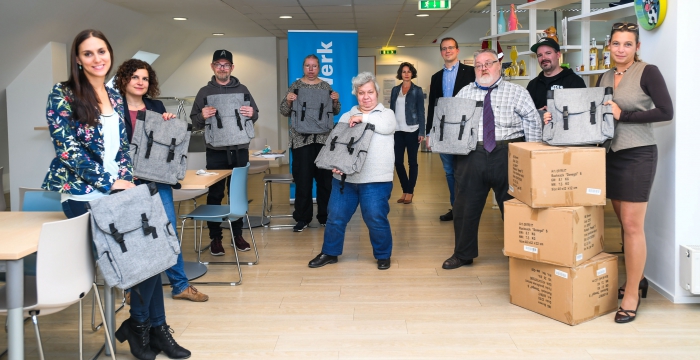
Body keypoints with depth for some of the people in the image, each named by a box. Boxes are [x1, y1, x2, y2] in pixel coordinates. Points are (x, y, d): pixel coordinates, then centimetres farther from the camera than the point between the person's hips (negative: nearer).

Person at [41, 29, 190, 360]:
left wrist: (127, 180, -1)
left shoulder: (115, 97, 13)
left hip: (117, 190, 6)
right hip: (83, 194, -6)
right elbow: (67, 148, -14)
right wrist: (110, 182, -17)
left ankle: (154, 327, 3)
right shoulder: (63, 95, -6)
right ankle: (137, 324, 7)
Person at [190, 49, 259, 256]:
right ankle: (215, 237, 11)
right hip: (215, 152, -1)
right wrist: (202, 117, -19)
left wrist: (252, 114, -13)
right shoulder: (205, 92, 4)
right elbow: (194, 121, 3)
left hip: (239, 150, 1)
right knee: (215, 195, 3)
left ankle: (237, 235, 18)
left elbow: (255, 115, 10)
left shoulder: (242, 90, 8)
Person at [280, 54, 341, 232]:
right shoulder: (296, 85, 4)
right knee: (302, 179, -1)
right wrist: (288, 101, -16)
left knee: (325, 178, 4)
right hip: (301, 139, -1)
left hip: (323, 138, 2)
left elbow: (335, 112, 12)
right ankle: (303, 217, 8)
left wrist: (335, 101, -8)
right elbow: (284, 112, 3)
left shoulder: (326, 86, 9)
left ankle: (325, 216, 14)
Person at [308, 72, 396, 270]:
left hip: (375, 180, -3)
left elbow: (388, 126, -18)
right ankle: (329, 253, 24)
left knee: (376, 219, -4)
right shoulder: (346, 116, 14)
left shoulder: (386, 113, 7)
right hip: (345, 178, 4)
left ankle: (383, 255, 17)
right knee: (335, 217, 7)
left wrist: (363, 118, -15)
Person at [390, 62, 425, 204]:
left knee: (412, 161, 3)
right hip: (397, 130, 4)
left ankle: (410, 192, 11)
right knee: (397, 161, 2)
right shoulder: (395, 90, 10)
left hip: (412, 130, -4)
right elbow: (392, 110, 12)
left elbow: (421, 111, -3)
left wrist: (422, 132, -9)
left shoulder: (417, 90, 0)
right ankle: (405, 190, 16)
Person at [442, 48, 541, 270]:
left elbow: (532, 121, 1)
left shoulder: (516, 92, 4)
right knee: (466, 207, 8)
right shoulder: (464, 93, 13)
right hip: (471, 155, 2)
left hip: (507, 155, -2)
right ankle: (463, 254, 24)